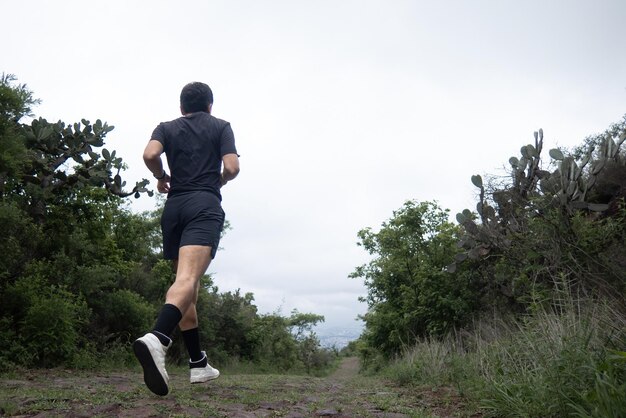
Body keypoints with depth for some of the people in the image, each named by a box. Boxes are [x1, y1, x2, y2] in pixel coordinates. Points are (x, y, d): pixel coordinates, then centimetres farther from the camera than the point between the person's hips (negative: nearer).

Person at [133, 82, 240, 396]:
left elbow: (150, 154, -3)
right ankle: (157, 339, -49)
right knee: (188, 279, -21)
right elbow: (232, 168, 0)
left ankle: (198, 364, 15)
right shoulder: (220, 126, 14)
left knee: (185, 280, 12)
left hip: (174, 207, 4)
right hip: (205, 205, -4)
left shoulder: (167, 128, 18)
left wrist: (161, 177, 17)